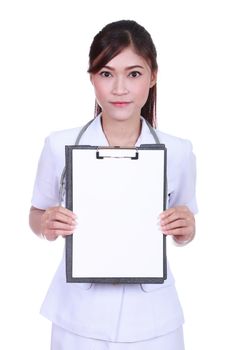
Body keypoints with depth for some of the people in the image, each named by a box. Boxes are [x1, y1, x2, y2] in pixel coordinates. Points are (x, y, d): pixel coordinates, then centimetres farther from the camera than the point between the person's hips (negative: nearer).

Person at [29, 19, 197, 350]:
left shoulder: (178, 151, -7)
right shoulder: (60, 145, -10)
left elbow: (184, 232, 6)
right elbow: (37, 215, 4)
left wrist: (187, 230, -15)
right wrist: (46, 225, -17)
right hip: (79, 317, 0)